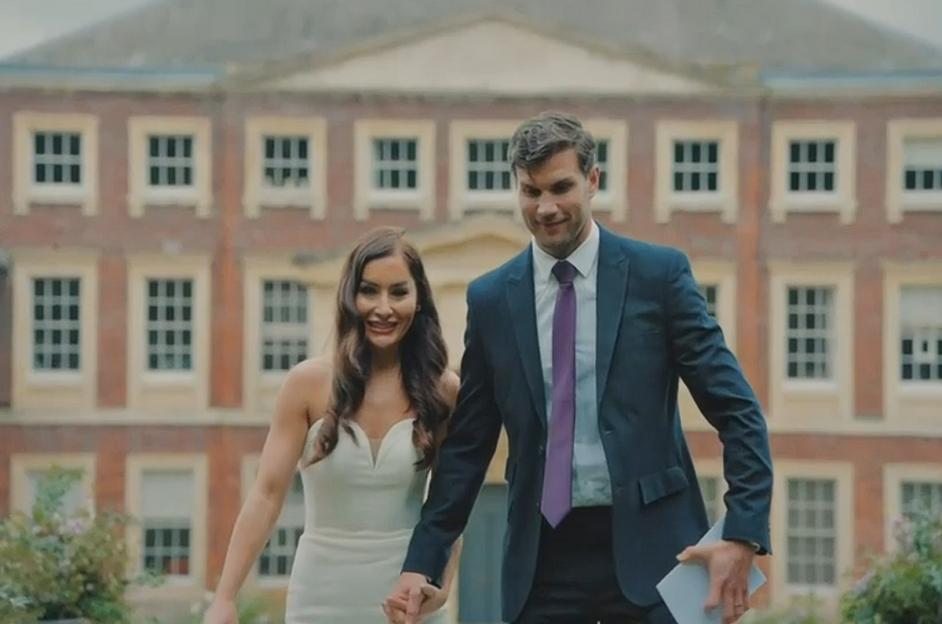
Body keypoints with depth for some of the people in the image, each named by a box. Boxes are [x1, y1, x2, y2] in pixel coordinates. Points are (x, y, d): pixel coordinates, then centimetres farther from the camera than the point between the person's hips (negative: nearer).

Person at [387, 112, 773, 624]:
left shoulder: (659, 274, 0)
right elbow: (467, 443, 11)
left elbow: (736, 411, -2)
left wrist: (743, 534, -14)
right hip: (541, 559, 2)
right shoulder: (491, 298, 7)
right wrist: (423, 562, 4)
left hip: (647, 546, -2)